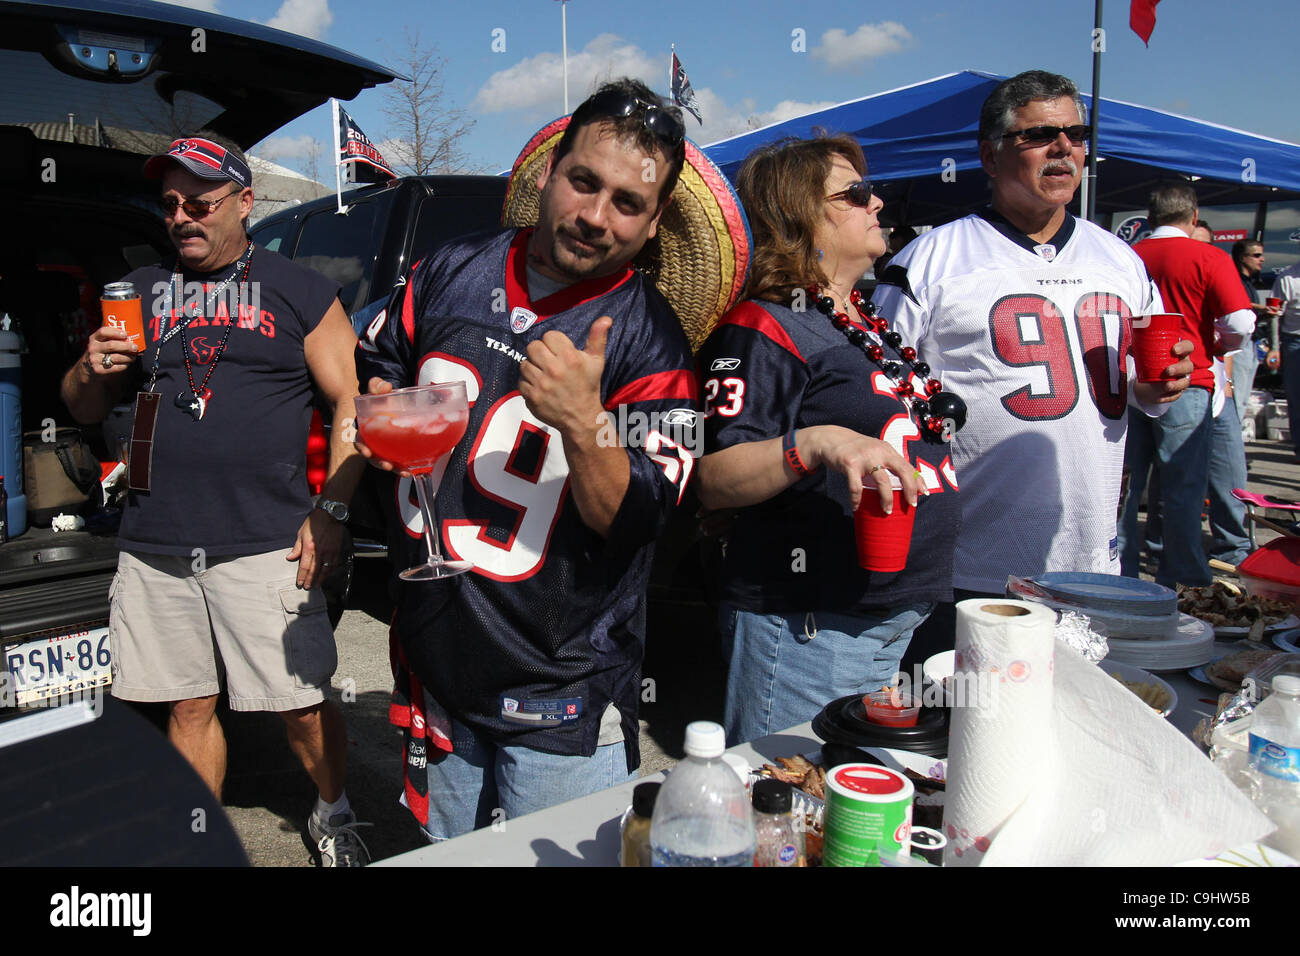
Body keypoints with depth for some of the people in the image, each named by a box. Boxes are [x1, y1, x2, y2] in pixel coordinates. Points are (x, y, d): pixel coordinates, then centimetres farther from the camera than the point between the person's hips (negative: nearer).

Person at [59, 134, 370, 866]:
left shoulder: (299, 290, 4)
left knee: (303, 703, 1)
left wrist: (332, 510, -10)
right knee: (189, 705, 13)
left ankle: (335, 816, 26)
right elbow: (84, 409, 19)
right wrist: (92, 371, -5)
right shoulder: (141, 291, 15)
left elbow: (352, 400, -1)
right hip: (154, 547, 4)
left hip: (265, 545, -4)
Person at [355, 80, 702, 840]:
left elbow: (632, 524, -16)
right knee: (444, 855, 21)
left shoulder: (650, 340, -11)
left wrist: (583, 423, -33)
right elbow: (375, 374, 19)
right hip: (434, 664, 4)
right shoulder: (450, 275, 2)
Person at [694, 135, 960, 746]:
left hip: (904, 622, 9)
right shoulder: (763, 327, -12)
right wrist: (816, 444, -35)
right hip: (807, 631, -9)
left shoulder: (870, 323, 15)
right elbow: (714, 481, -21)